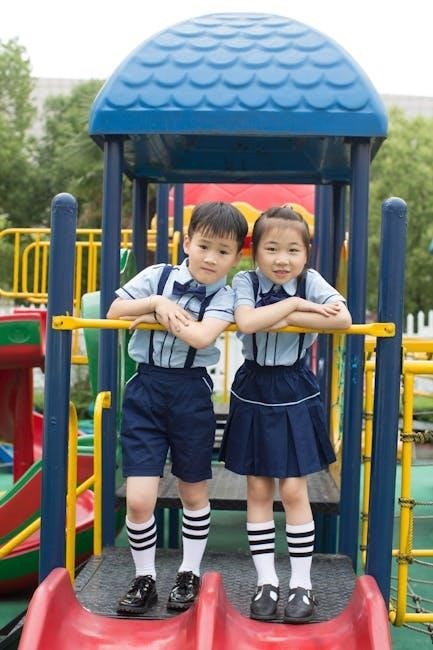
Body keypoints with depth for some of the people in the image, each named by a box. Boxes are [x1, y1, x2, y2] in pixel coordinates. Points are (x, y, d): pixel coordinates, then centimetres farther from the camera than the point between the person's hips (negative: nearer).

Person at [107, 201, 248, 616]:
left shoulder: (222, 296, -3)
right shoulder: (158, 276, 2)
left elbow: (201, 336, -21)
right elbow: (114, 312, -1)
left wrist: (161, 315, -13)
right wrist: (157, 302, -12)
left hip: (191, 393, 0)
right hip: (145, 390, 0)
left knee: (193, 492, 14)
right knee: (139, 499, -5)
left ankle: (190, 575, 33)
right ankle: (144, 578, 17)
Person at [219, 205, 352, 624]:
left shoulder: (310, 280, -5)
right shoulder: (245, 282, -6)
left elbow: (343, 319, -24)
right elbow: (246, 322, -27)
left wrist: (283, 319, -23)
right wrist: (294, 304, -21)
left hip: (295, 395, -1)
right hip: (253, 395, 1)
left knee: (293, 491, 1)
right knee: (258, 490, 7)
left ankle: (301, 583, 15)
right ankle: (266, 581, 19)